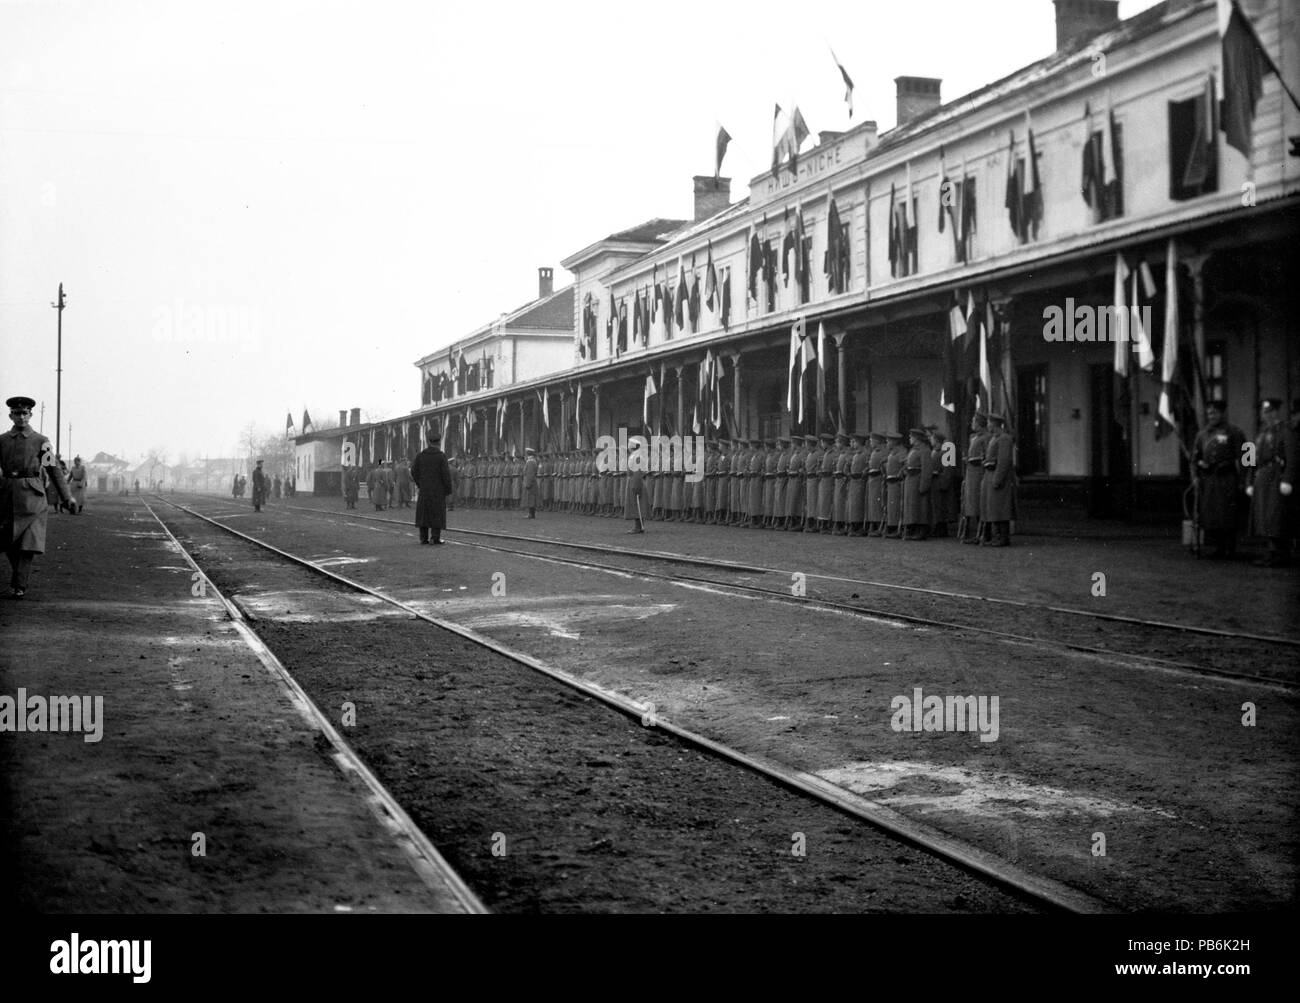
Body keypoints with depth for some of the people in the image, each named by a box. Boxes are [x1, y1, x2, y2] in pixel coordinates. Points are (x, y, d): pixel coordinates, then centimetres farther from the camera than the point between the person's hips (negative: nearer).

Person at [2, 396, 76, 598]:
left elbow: (53, 469, 3)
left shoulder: (41, 441, 3)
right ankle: (20, 574, 30)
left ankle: (19, 586, -6)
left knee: (29, 542, -10)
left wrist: (67, 497, -1)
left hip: (31, 495, -2)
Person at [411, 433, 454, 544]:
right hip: (438, 490, -3)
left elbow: (414, 472, 2)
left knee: (424, 512, 9)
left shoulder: (421, 456, 1)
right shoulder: (441, 456, -10)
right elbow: (446, 474, -13)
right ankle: (435, 538, -2)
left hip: (424, 489, 3)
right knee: (437, 513, 2)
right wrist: (448, 490, -4)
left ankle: (423, 537, 6)